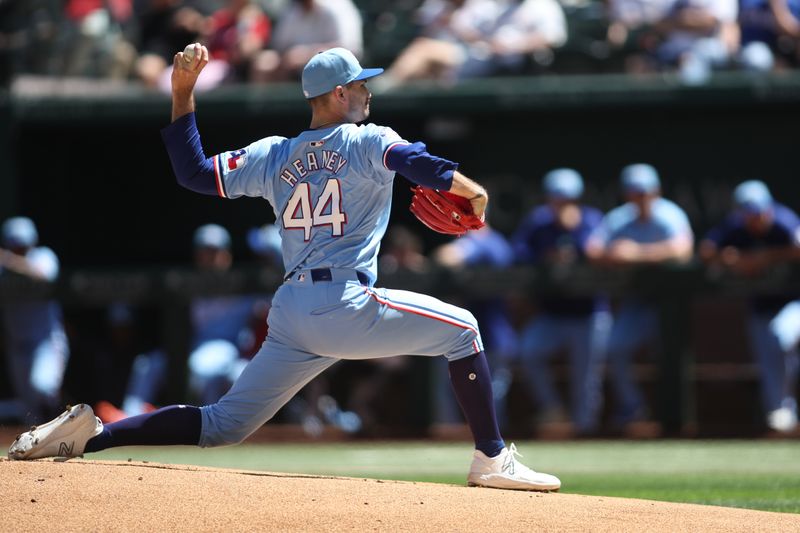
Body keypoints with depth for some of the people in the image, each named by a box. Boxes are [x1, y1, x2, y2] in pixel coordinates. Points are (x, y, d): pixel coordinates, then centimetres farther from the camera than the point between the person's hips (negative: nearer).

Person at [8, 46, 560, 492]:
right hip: (345, 305, -6)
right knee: (460, 328, 9)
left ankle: (90, 433, -3)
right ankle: (493, 459, 2)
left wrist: (182, 94, 20)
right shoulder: (367, 142, 1)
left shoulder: (273, 156, 17)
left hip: (289, 315, 6)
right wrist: (472, 190, -11)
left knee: (223, 424, 11)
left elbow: (194, 172, 16)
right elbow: (417, 163, -19)